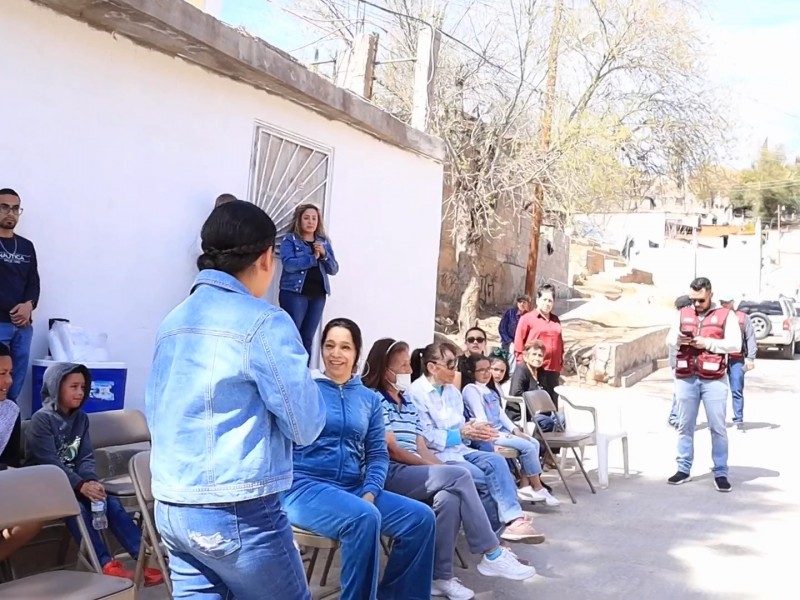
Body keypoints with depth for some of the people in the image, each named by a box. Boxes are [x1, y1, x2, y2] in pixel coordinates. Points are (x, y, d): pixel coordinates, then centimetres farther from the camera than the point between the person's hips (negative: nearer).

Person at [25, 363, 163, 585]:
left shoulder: (81, 418, 9)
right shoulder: (41, 419, -11)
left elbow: (86, 458, 3)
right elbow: (50, 463, -22)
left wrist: (91, 481, -20)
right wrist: (81, 485, -34)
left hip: (73, 482, 5)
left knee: (111, 503, -17)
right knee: (77, 507, -33)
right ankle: (107, 565, -38)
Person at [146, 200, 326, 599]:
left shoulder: (172, 322, 7)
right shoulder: (263, 322, -14)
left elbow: (155, 415, 15)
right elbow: (306, 427, -10)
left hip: (170, 507, 7)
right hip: (237, 512, -7)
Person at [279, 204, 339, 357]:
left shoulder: (324, 242, 15)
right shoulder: (290, 240, 0)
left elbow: (334, 269, 9)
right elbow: (289, 264, -16)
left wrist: (324, 254, -7)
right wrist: (313, 258, -12)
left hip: (318, 295, 5)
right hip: (294, 293, -4)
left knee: (307, 339, 6)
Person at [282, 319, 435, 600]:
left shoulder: (370, 398, 16)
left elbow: (378, 453, 12)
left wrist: (370, 493, -5)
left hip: (353, 489, 5)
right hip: (304, 486, -5)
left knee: (421, 517, -14)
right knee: (364, 517, -34)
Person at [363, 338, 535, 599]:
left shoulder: (408, 404, 21)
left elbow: (421, 449, 14)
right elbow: (392, 449, -12)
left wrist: (442, 469, -5)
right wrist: (437, 469, -12)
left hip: (414, 472, 7)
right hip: (390, 475, -7)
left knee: (449, 496, -27)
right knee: (459, 477, -24)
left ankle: (441, 576, -19)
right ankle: (492, 554, -17)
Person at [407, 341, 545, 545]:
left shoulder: (452, 391, 16)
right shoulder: (416, 393, -10)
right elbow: (424, 436, -17)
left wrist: (474, 430, -6)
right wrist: (461, 434, -20)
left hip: (459, 449, 7)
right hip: (437, 455, -7)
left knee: (496, 461, -21)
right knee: (483, 480, -24)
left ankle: (513, 520, -31)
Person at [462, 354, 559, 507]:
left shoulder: (490, 389, 18)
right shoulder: (471, 389, -10)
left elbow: (500, 412, 13)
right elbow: (480, 418, -17)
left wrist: (514, 429, 1)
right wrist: (494, 435, -20)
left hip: (501, 430, 9)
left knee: (534, 443, -3)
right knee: (527, 447, -17)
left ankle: (525, 486, -7)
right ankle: (538, 489, -6)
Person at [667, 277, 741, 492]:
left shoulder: (726, 315, 1)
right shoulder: (683, 314, 13)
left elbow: (735, 344, -6)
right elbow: (669, 339, 11)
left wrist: (707, 343, -15)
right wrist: (678, 340, -12)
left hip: (714, 379, -3)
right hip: (685, 378, 3)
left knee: (717, 427, 0)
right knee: (685, 426, 8)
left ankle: (720, 473, 8)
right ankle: (684, 469, 16)